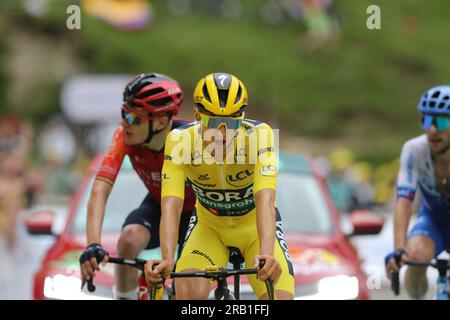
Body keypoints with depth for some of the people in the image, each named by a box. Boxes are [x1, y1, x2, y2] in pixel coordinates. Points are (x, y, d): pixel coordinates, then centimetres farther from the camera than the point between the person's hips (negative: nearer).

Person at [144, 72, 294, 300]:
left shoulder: (258, 135, -29)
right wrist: (167, 259, -52)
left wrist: (266, 254, -57)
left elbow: (265, 201, -41)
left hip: (255, 226, 0)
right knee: (188, 293, -26)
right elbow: (171, 206, -35)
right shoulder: (180, 140, -26)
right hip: (209, 225, 0)